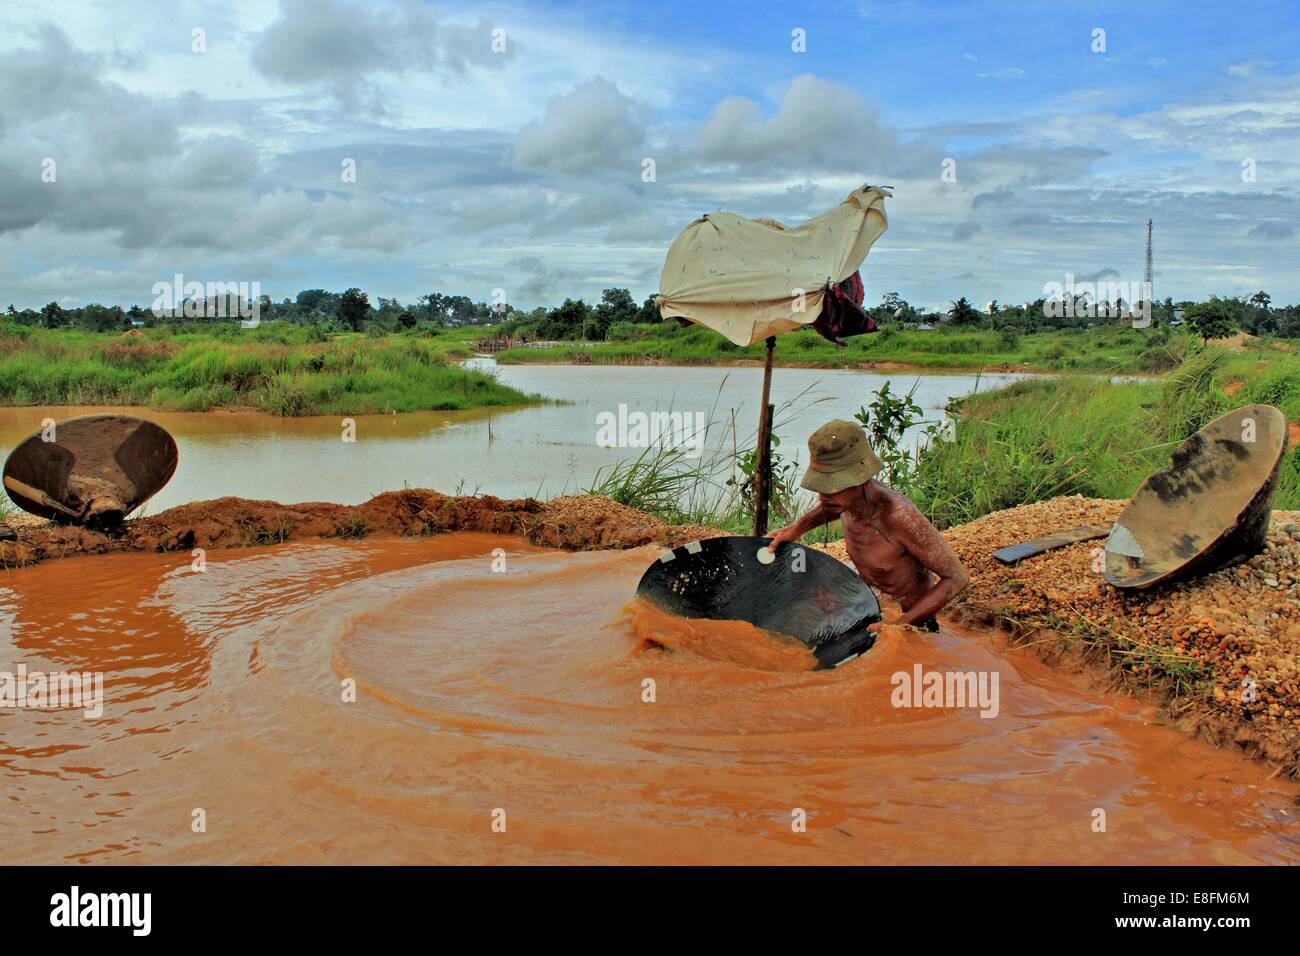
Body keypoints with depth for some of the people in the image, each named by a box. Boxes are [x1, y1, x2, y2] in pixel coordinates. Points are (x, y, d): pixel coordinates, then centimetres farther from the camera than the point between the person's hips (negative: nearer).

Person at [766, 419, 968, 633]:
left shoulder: (899, 516, -33)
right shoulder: (849, 496, -9)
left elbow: (957, 578, -26)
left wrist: (898, 625, -31)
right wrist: (798, 527, 5)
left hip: (915, 623, -6)